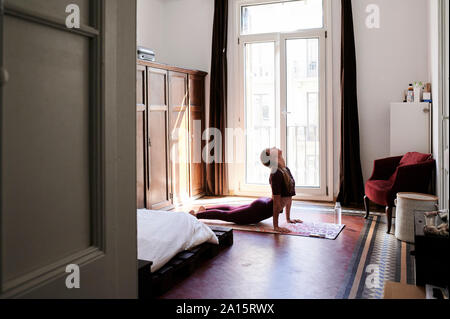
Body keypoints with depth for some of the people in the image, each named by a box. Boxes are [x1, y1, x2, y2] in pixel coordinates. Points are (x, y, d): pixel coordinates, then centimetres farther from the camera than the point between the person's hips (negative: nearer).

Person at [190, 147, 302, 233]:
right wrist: (276, 226, -26)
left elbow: (289, 197, 9)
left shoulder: (286, 170, 1)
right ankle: (195, 214, 23)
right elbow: (276, 201, -29)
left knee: (232, 209, 27)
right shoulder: (276, 174, -29)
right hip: (260, 210, -9)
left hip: (264, 204, 9)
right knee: (226, 215, 8)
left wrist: (288, 219, 11)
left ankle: (205, 209, 45)